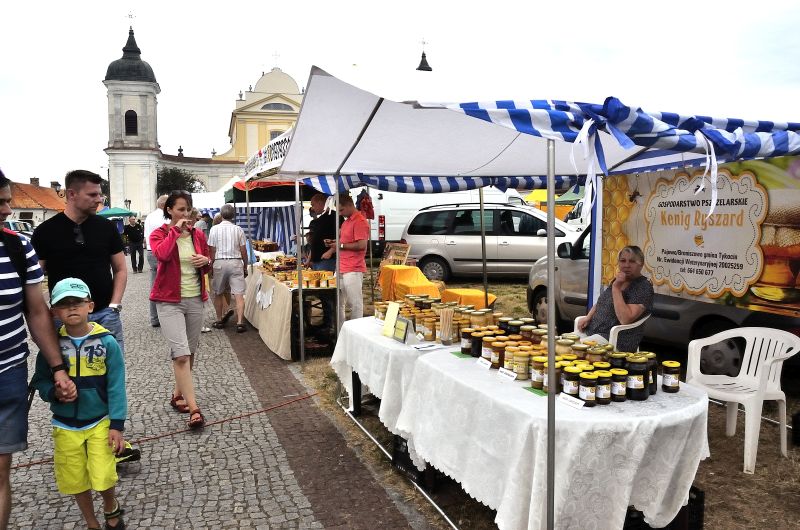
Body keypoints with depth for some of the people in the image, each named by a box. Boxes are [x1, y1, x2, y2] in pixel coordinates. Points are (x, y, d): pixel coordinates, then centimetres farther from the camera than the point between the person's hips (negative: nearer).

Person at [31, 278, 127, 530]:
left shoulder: (107, 342, -13)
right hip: (65, 426, 3)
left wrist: (116, 425, -11)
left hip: (100, 422, -2)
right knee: (76, 481, 13)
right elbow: (40, 380, 3)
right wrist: (54, 392, -19)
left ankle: (112, 509, 31)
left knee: (103, 478, -5)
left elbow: (116, 387, -10)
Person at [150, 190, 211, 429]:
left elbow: (207, 268, 18)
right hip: (169, 301, -5)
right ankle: (194, 409, -11)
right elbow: (162, 254, -26)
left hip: (195, 299, 5)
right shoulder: (159, 233, -3)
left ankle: (178, 395, 33)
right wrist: (176, 230, -16)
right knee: (181, 354, -13)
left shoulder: (198, 235, 8)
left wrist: (206, 261, -5)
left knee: (190, 353, 14)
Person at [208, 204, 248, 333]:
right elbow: (243, 251, 2)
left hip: (219, 263, 0)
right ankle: (240, 323, -9)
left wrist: (211, 267, 10)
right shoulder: (238, 229, 1)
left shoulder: (215, 229, -1)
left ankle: (219, 321, 21)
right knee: (239, 294, -3)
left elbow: (212, 250, 0)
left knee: (218, 293, 15)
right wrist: (245, 267, 13)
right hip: (236, 262, 0)